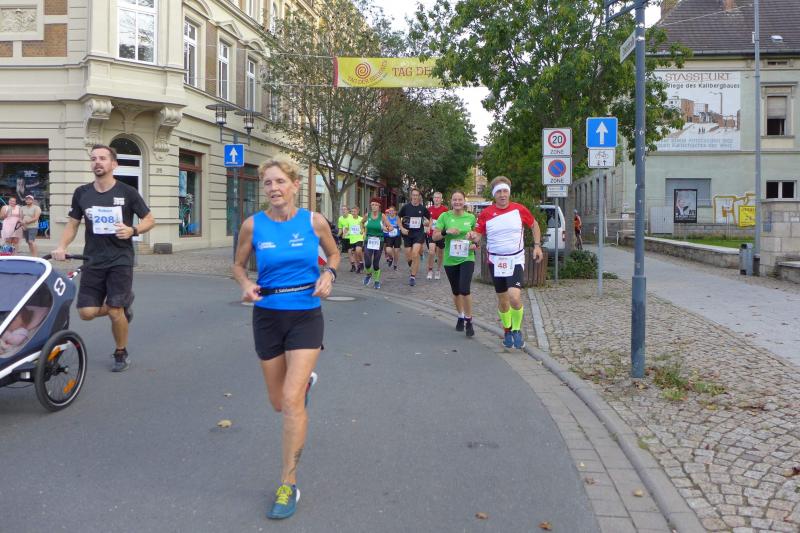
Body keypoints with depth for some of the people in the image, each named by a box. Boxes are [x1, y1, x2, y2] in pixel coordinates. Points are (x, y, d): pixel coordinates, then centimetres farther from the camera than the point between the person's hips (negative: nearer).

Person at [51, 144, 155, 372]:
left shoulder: (127, 192, -4)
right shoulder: (82, 193, 4)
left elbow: (150, 220, 3)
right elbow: (72, 224, 11)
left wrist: (132, 230, -17)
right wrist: (61, 246, -7)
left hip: (120, 260, -3)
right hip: (93, 261, 3)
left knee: (115, 312, -7)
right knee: (87, 312, -4)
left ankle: (121, 354, 19)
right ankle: (124, 303, 28)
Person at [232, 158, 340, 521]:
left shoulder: (313, 221, -5)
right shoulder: (253, 225, -4)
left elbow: (333, 253, 12)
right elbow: (238, 264, 9)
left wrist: (328, 275, -9)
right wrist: (245, 284, -13)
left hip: (305, 316, -2)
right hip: (267, 317, 3)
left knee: (292, 401, -14)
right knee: (278, 403, 15)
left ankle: (288, 485, 0)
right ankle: (306, 380, 52)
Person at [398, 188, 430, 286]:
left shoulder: (423, 208, -1)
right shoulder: (405, 207, -2)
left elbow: (428, 219, 14)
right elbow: (398, 218, 7)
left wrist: (427, 223, -7)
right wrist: (402, 228, -4)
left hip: (419, 233, -1)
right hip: (407, 234, 1)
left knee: (415, 255, -15)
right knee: (408, 257, 7)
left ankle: (413, 276, -5)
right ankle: (413, 268, 41)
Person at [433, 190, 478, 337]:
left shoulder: (471, 217, 1)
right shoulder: (445, 216, -2)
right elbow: (435, 237, -3)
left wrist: (475, 244, -5)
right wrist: (446, 232, -20)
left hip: (467, 259, -1)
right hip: (450, 260, 2)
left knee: (464, 289, -17)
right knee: (456, 291, 15)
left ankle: (469, 321, -1)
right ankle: (460, 317, 37)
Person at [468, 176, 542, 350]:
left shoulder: (519, 209, -3)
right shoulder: (486, 213, -3)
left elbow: (534, 225, 12)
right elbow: (478, 234, 2)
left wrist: (537, 246, 4)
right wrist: (473, 237, -21)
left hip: (516, 259, -2)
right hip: (496, 261, 2)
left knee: (514, 297, -19)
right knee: (502, 299, 11)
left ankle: (517, 330, 4)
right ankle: (507, 330, 34)